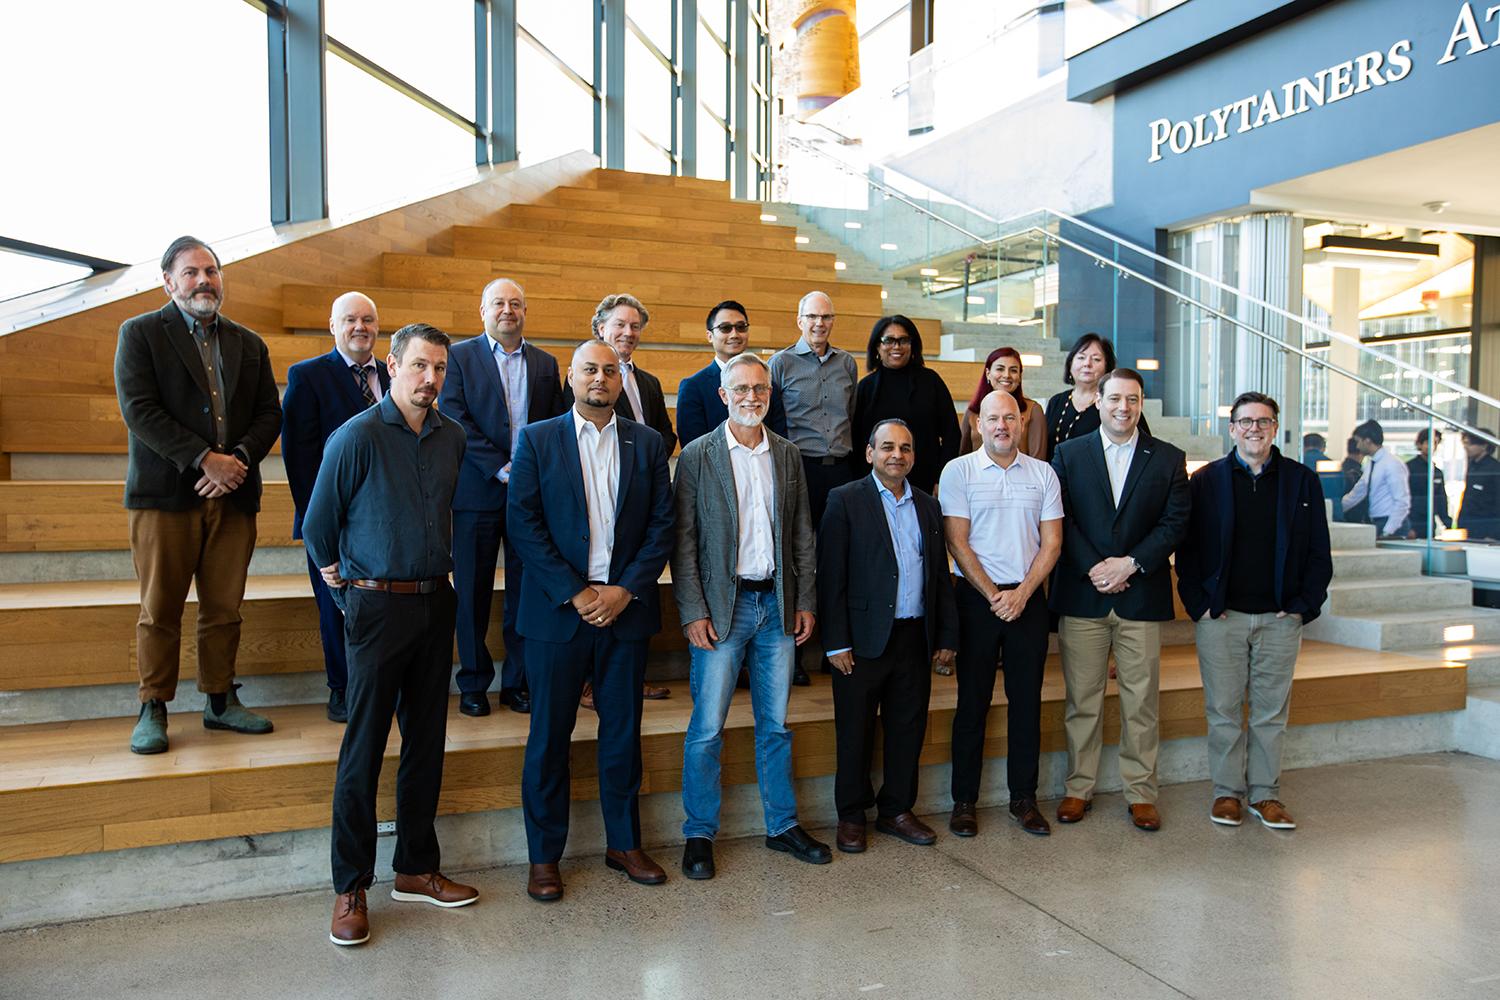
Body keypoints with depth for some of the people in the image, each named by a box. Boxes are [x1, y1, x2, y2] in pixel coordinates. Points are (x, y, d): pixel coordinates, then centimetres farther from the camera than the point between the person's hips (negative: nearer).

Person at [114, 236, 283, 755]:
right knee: (160, 610, 3)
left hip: (234, 494, 3)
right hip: (166, 493, -3)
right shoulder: (140, 333, 3)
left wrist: (240, 459, -10)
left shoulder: (249, 344, 15)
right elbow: (139, 410, -9)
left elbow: (269, 413, 8)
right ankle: (153, 709, 15)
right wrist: (204, 459, -16)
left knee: (225, 608, 8)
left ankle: (220, 701, 20)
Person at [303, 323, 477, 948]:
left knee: (426, 742, 12)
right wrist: (349, 591, 4)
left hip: (435, 603, 5)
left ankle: (416, 869, 25)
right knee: (364, 749, 1)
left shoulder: (451, 438, 6)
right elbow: (317, 527, -3)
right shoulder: (356, 437, -10)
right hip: (378, 607, -5)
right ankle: (351, 887, 14)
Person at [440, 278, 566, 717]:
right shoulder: (460, 356, 3)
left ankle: (518, 681, 18)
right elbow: (455, 418, -7)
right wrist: (499, 468, -14)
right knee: (473, 592, 4)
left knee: (527, 590, 6)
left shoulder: (545, 363, 13)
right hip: (478, 491, -2)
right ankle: (473, 684, 17)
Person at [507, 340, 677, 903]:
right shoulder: (537, 440, 1)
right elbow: (523, 525, -6)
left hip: (625, 607, 2)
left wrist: (624, 590, -9)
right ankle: (544, 856, 20)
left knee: (623, 732, 11)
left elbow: (662, 524, 3)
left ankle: (624, 843, 27)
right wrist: (575, 593, -12)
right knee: (549, 736, 6)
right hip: (557, 610, -2)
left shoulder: (647, 444, 7)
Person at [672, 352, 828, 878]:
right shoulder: (698, 455, -4)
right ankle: (699, 835, 16)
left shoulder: (787, 454, 8)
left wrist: (806, 601, 5)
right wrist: (693, 613, -11)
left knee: (775, 724, 13)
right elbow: (683, 541, -6)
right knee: (707, 729, 1)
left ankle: (782, 825, 27)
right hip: (722, 605, -3)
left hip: (777, 603, 4)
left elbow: (802, 534, 11)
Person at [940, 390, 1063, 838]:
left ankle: (1024, 798, 20)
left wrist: (1022, 594, -8)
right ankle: (964, 800, 13)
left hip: (1029, 598, 3)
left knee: (1027, 701, 8)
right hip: (977, 598, -2)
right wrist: (993, 595, -10)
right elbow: (957, 542, -6)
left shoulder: (1043, 474, 7)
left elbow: (1052, 542, 4)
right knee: (973, 701, 3)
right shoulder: (958, 471, -1)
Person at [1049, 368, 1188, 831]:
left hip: (1142, 597, 1)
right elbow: (1061, 520, -1)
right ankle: (1078, 788, 18)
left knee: (1141, 701, 7)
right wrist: (1094, 569, -12)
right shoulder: (1068, 454, 5)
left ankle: (1140, 792, 19)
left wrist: (1130, 564, -12)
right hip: (1081, 596, 0)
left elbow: (1175, 523, 0)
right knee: (1082, 700, 6)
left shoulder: (1169, 459, 6)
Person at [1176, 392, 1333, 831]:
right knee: (1224, 710, 5)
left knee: (1272, 711, 9)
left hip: (1280, 618, 1)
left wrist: (1303, 606, -2)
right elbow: (1186, 549, 1)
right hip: (1220, 616, -1)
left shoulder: (1302, 481, 5)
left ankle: (1265, 794, 21)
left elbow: (1319, 552, 6)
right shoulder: (1205, 481, 2)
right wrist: (1199, 605, -6)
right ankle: (1227, 791, 18)